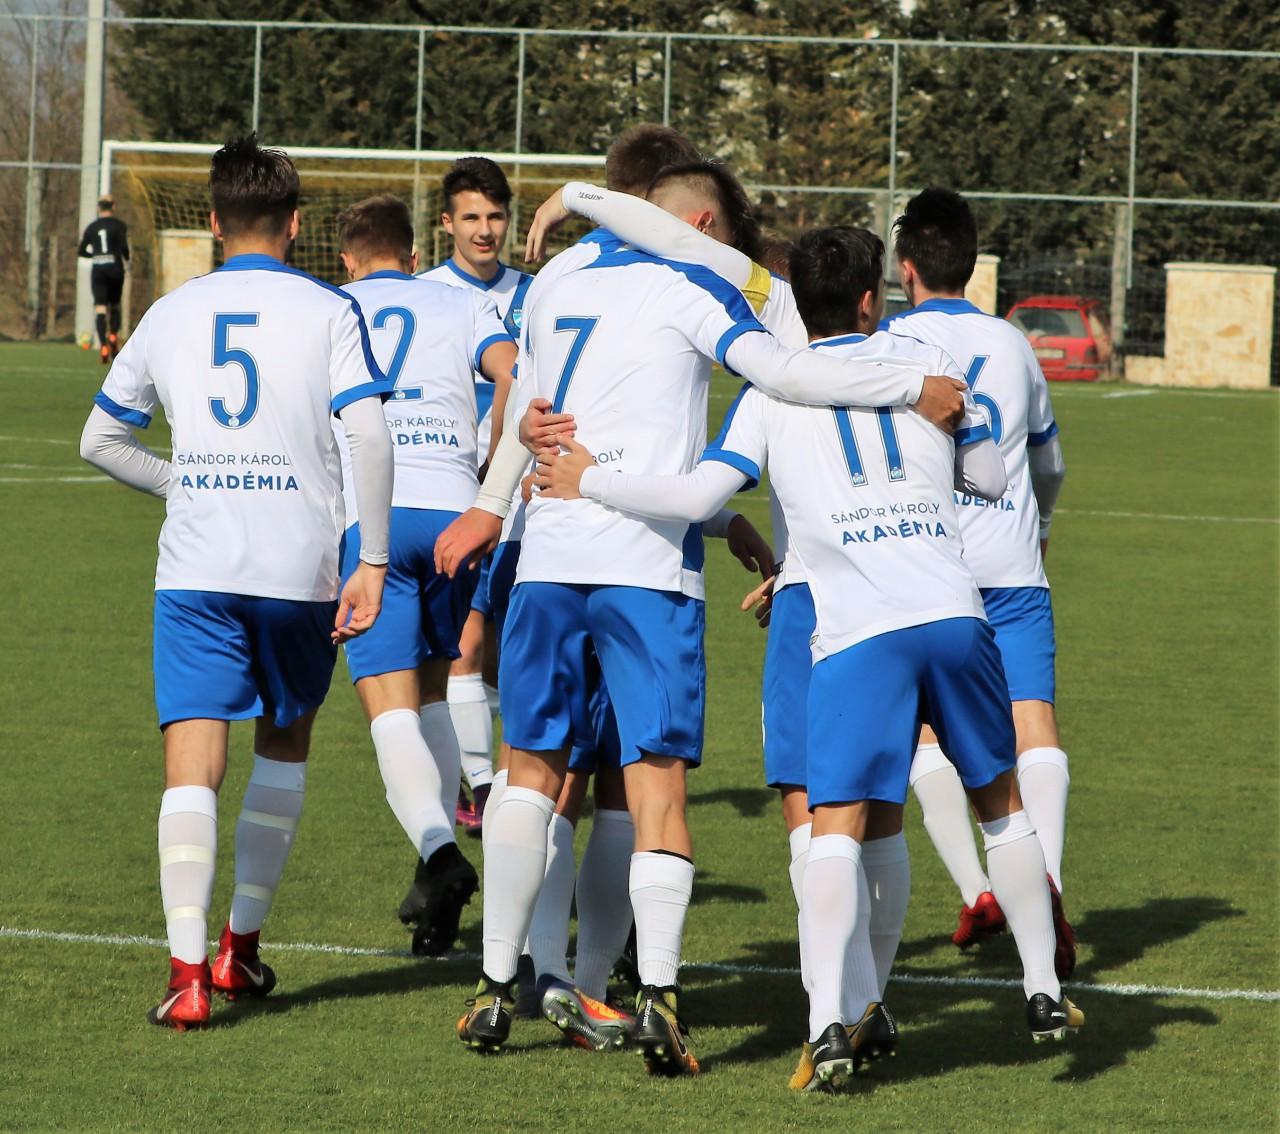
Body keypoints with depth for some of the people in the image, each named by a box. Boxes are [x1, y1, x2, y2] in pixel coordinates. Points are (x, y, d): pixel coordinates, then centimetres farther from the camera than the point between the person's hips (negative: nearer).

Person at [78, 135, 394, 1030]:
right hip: (301, 569, -1)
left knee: (194, 761, -5)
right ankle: (242, 946, 25)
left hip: (194, 570, 1)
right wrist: (373, 562, -8)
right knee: (285, 740, 21)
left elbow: (101, 439, 18)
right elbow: (369, 434, -11)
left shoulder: (172, 314, 11)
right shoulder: (329, 311, 2)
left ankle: (188, 972, -21)